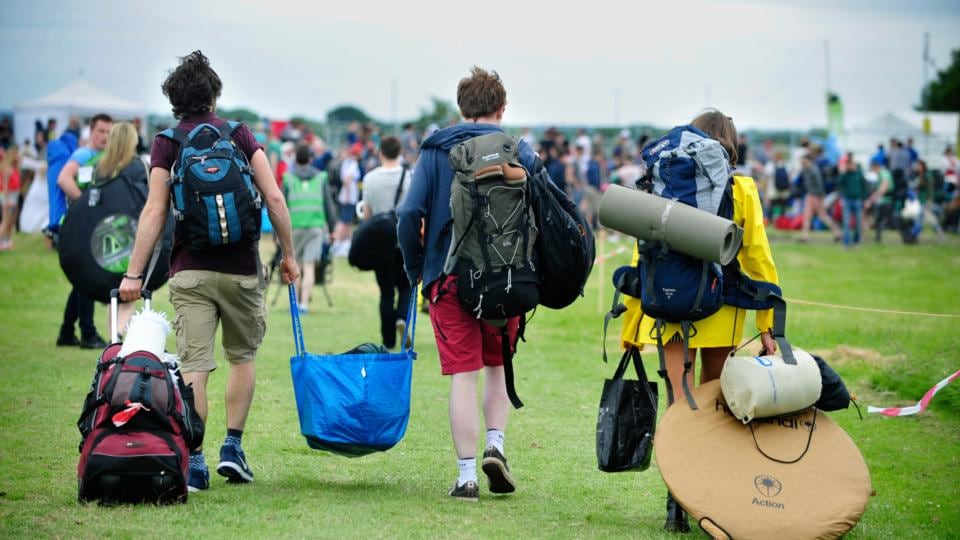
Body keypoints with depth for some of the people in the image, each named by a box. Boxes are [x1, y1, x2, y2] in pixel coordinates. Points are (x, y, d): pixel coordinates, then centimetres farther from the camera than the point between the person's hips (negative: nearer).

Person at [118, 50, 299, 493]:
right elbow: (274, 198, -2)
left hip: (190, 270, -1)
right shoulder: (239, 134, 5)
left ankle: (193, 463, -7)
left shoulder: (166, 143, 1)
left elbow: (154, 212, -5)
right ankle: (232, 447, 14)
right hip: (240, 268, 1)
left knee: (194, 366, -2)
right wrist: (288, 255, 8)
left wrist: (134, 274, -4)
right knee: (243, 357, 18)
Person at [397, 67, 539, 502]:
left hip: (449, 275, 0)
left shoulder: (435, 151, 4)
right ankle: (495, 444, 1)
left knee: (463, 375, 1)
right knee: (498, 366, 20)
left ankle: (466, 476, -2)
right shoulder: (520, 152, 3)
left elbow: (410, 214, -5)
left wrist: (415, 269, 6)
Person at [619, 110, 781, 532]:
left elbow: (643, 255, 3)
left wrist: (630, 323, 9)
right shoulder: (742, 189, 3)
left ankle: (678, 500, -16)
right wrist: (767, 327, 5)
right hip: (721, 309, 0)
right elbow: (758, 259, 1)